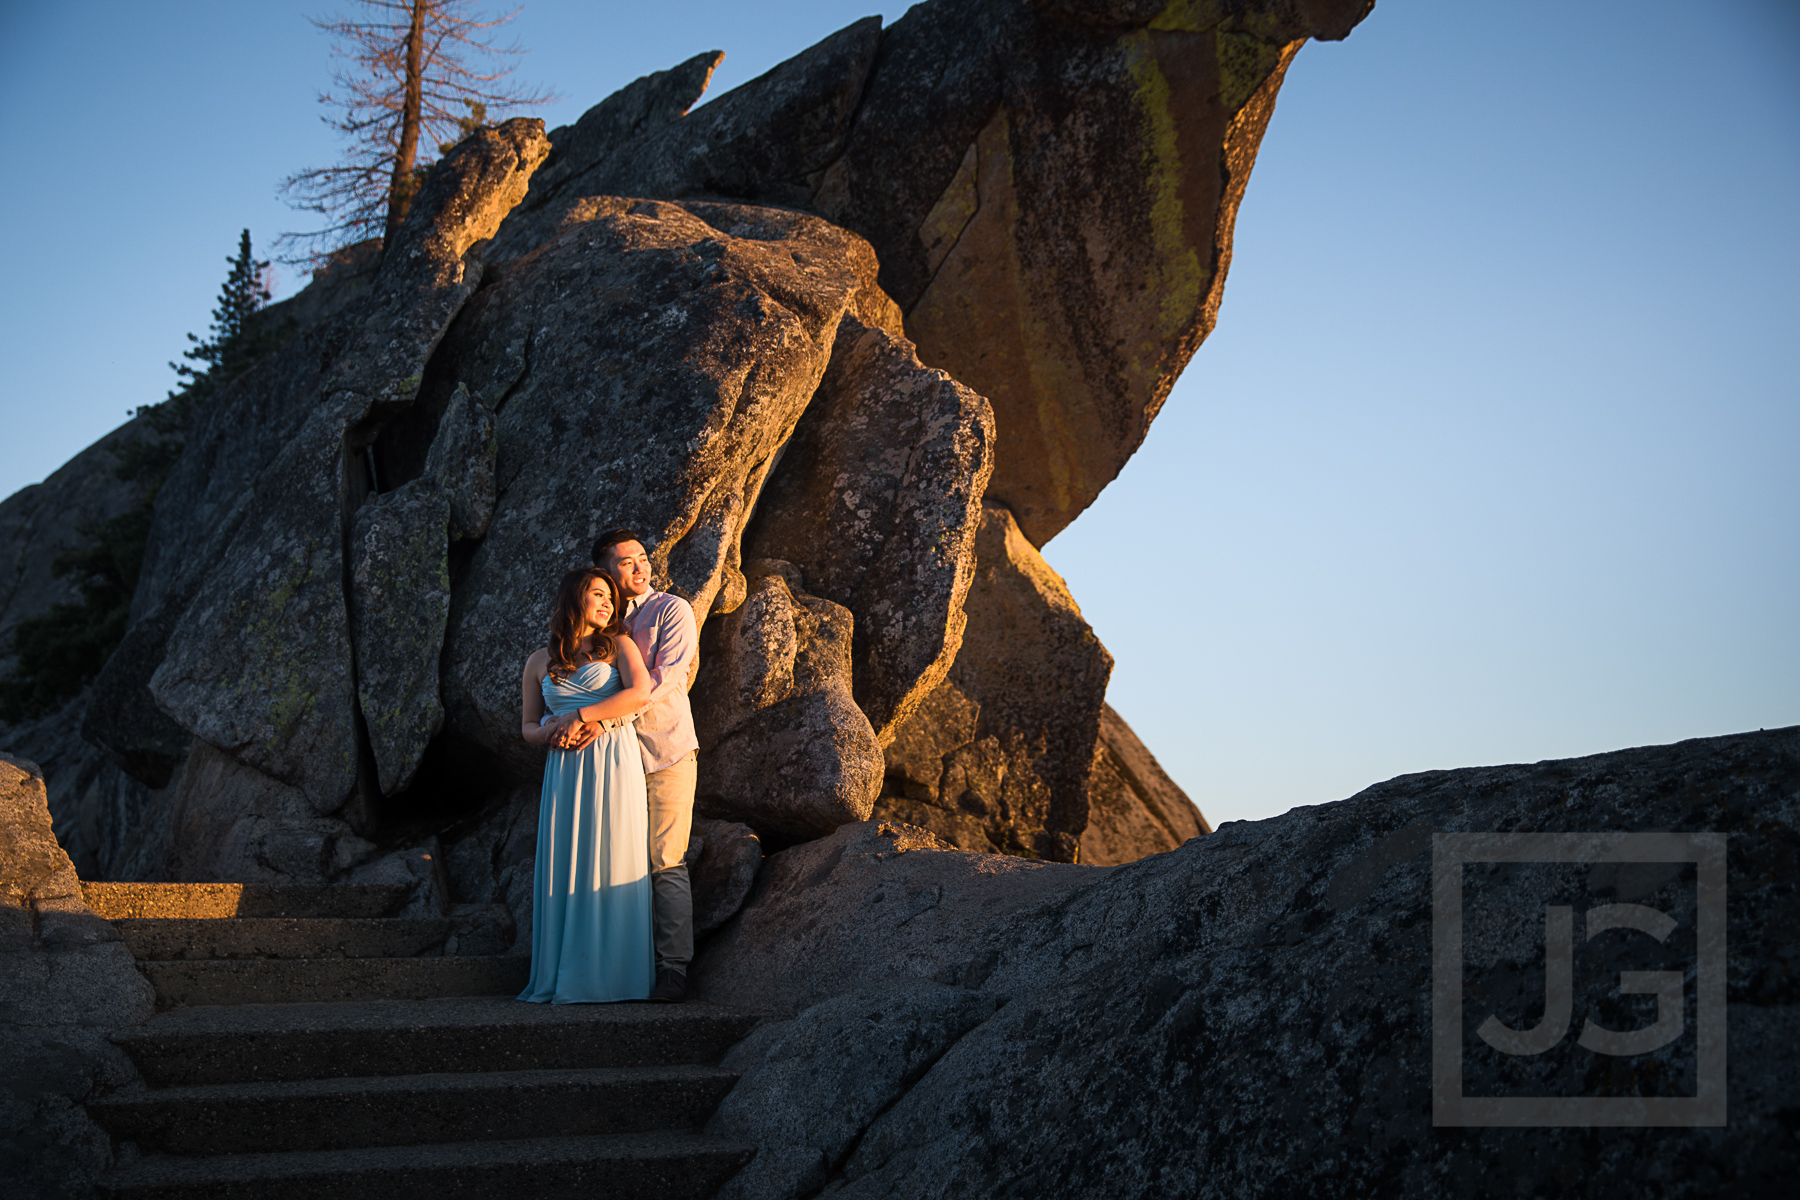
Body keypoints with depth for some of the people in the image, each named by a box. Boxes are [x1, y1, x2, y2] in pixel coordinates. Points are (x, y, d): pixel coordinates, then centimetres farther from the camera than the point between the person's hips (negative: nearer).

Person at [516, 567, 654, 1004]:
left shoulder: (617, 644, 8)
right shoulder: (539, 661, 15)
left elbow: (640, 693, -8)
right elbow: (528, 727, 17)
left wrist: (582, 716, -10)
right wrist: (551, 731, -6)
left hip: (613, 760, -2)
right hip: (564, 769, 3)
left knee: (609, 864, -5)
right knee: (563, 866, -2)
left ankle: (609, 974, -1)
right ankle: (566, 974, 3)